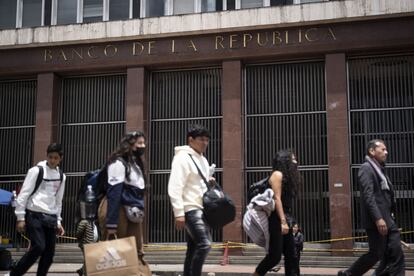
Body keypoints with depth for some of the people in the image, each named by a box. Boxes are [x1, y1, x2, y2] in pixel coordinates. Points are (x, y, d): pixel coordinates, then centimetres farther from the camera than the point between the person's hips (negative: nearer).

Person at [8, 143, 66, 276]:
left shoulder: (61, 176, 13)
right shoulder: (36, 171, -4)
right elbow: (24, 194, -6)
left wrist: (58, 221, 16)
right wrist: (20, 217, -9)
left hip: (50, 218, 6)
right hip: (34, 215, -6)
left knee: (49, 252, 0)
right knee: (39, 247, -18)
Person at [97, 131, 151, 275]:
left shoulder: (135, 163, 17)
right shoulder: (119, 163, -10)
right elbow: (113, 193, -18)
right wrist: (111, 224, -23)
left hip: (132, 212, 8)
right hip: (119, 211, -8)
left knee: (136, 253, 6)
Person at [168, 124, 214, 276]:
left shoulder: (203, 160, 17)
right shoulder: (182, 157, -11)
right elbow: (175, 188, -18)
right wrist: (179, 213, -23)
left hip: (202, 209, 9)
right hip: (190, 209, -9)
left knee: (193, 248, 11)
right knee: (204, 244, -17)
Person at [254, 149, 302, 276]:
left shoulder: (288, 176, 19)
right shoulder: (278, 174, -5)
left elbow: (288, 201, 16)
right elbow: (277, 198, -15)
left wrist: (287, 221, 10)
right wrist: (283, 221, -21)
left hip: (286, 218, 9)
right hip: (276, 219, -9)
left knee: (290, 256, 4)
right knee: (275, 255, -11)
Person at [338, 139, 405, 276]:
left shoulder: (379, 169, 18)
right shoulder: (366, 168, -11)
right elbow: (368, 196, -20)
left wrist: (390, 213, 14)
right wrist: (378, 218, -26)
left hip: (387, 219, 9)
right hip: (376, 220, -9)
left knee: (396, 254, 4)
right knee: (376, 253, -2)